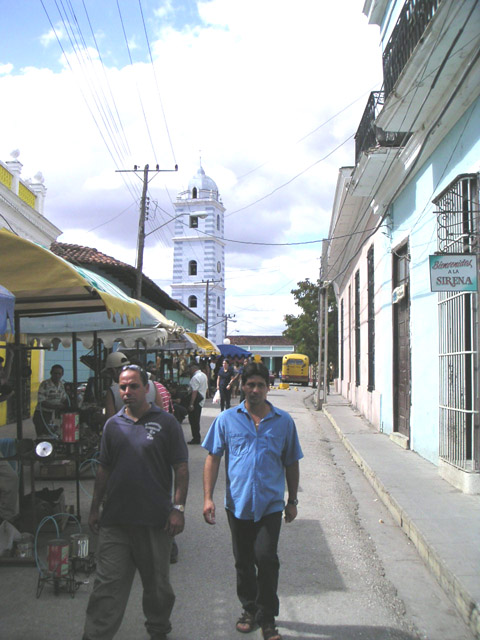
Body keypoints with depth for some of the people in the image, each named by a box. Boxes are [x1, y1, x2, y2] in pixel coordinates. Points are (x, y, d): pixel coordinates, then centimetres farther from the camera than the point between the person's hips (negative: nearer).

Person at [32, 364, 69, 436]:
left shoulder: (61, 385, 9)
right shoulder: (45, 384, -12)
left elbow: (64, 399, 19)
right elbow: (41, 402, -18)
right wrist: (56, 406, -24)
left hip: (54, 415, 6)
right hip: (42, 415, -6)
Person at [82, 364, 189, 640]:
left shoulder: (166, 422, -4)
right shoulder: (113, 424, 7)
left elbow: (181, 468, -5)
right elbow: (104, 469, 14)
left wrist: (178, 508, -10)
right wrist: (95, 507, 13)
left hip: (155, 519, -2)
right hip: (115, 519, 2)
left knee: (157, 583, 14)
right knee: (108, 584, 1)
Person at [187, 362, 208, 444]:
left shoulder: (195, 378, -18)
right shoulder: (204, 375, 12)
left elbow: (194, 392, -22)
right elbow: (206, 388, 18)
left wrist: (191, 404, -21)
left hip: (196, 400, -10)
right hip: (202, 399, 10)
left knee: (193, 420, -4)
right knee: (196, 420, 16)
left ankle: (196, 438, -1)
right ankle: (197, 438, 21)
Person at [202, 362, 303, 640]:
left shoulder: (283, 421, 2)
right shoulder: (227, 419, 1)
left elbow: (291, 464, 10)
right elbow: (213, 458, 2)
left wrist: (293, 500, 11)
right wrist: (208, 497, -5)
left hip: (270, 504, -1)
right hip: (238, 503, 1)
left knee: (266, 558, -9)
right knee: (243, 561, 13)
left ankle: (267, 617, 10)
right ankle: (250, 609, 33)